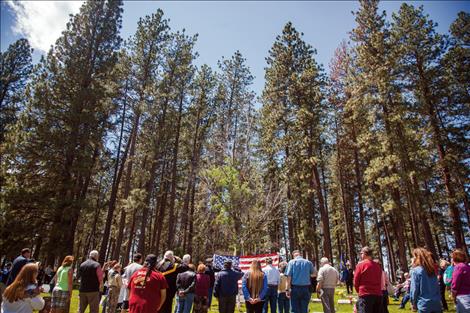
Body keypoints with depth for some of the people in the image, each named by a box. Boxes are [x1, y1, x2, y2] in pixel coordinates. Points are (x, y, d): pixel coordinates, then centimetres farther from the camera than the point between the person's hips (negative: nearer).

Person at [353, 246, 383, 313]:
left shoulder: (360, 264, -5)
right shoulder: (378, 266, 10)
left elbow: (356, 281, -2)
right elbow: (380, 282, 13)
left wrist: (359, 291, 16)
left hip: (365, 295, -6)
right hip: (378, 295, 6)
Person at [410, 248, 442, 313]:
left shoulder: (416, 271, -13)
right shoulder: (432, 269, 7)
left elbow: (414, 289, -11)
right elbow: (437, 287, 12)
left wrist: (413, 302, 2)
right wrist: (438, 299, 19)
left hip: (424, 305, -6)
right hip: (436, 303, 6)